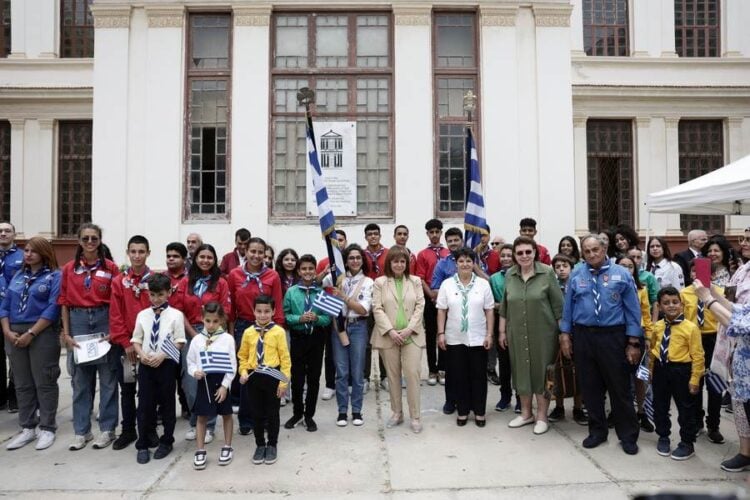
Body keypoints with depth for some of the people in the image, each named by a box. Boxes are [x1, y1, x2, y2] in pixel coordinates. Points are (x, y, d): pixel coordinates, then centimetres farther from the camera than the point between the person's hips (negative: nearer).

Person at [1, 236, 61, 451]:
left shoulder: (55, 276, -3)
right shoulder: (18, 276, 15)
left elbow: (53, 308, -12)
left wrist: (31, 333, -17)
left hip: (42, 334, -6)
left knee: (44, 383, 1)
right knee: (22, 384, 11)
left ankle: (46, 428, 11)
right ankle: (28, 427, 21)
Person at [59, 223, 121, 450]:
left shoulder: (110, 267, -1)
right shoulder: (69, 269, 5)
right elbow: (64, 302, 5)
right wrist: (66, 333, 0)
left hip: (104, 321, -2)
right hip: (78, 322, 2)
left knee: (107, 376, 4)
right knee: (80, 378, 9)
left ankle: (107, 429, 15)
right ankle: (81, 431, 21)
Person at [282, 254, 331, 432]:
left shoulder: (322, 292, -4)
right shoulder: (291, 292, -3)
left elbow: (328, 317, -4)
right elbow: (285, 316, -4)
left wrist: (317, 318, -23)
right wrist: (300, 319, -20)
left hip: (316, 338, 0)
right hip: (298, 338, 0)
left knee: (314, 378, 9)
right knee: (297, 378, 10)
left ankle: (309, 415, 24)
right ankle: (297, 413, 29)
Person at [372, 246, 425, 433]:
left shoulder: (416, 281, 7)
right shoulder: (380, 282, 3)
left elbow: (420, 307, 1)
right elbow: (377, 309, -4)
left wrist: (409, 329, -9)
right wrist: (390, 331, -13)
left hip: (412, 335, 0)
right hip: (388, 336, 0)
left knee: (412, 374, -3)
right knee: (393, 376, 9)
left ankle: (415, 416, 7)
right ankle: (397, 413, 23)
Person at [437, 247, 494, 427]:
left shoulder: (483, 284, 0)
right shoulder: (447, 284, 0)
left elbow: (489, 311, 1)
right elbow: (441, 311, 2)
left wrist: (489, 334, -4)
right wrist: (441, 333, -4)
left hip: (478, 338, 0)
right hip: (454, 339, 0)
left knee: (478, 376, 7)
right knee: (458, 376, 8)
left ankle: (479, 412, 21)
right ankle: (462, 411, 21)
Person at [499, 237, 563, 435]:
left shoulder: (547, 273, -8)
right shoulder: (509, 275, 2)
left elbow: (558, 305, -5)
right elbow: (504, 306, 9)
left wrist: (563, 332, -5)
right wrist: (502, 331, 9)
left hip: (543, 332, -3)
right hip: (517, 333, 3)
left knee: (541, 372, 6)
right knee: (521, 371, 12)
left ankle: (542, 416, 22)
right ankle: (525, 413, 29)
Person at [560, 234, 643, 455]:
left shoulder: (621, 274, -1)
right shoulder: (576, 275, 4)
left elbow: (632, 309, -1)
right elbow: (568, 306, 7)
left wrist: (633, 342, -5)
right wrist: (565, 334, 3)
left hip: (613, 336, -2)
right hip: (583, 336, 2)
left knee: (619, 387, 6)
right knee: (590, 387, 12)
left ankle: (628, 436, 22)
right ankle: (597, 431, 29)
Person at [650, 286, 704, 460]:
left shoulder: (690, 327, -14)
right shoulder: (658, 327, 2)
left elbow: (697, 356, -11)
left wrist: (694, 379, -12)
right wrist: (652, 371, 15)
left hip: (681, 371, -5)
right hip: (660, 370, 5)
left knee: (685, 409, 8)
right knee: (660, 407, 16)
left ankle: (687, 443, 25)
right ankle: (663, 437, 34)